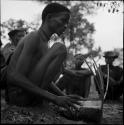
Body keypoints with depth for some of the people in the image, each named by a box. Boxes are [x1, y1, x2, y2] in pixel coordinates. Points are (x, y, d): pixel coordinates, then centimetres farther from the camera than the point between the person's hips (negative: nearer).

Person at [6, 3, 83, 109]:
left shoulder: (44, 43, 17)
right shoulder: (34, 37, -12)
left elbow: (46, 80, 15)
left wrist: (65, 97, 0)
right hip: (18, 93, -10)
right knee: (60, 49, -16)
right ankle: (34, 100, -13)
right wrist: (55, 98, -24)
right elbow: (16, 77, -21)